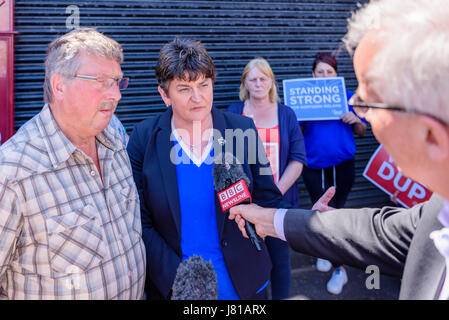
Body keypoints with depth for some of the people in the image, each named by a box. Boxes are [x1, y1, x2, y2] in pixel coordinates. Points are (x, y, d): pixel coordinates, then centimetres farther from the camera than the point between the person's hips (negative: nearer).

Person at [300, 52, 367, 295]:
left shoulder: (347, 97, 2)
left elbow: (362, 133, 8)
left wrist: (356, 121, -12)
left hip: (342, 165, -1)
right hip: (314, 165, 1)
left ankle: (339, 268, 9)